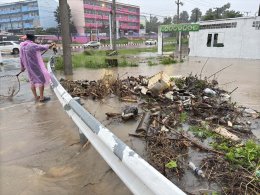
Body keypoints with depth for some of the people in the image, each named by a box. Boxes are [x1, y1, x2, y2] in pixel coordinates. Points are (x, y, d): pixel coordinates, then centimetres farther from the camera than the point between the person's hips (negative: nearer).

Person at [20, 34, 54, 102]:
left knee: (33, 81, 17)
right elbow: (42, 47, -4)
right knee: (41, 80, 2)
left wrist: (22, 66, 22)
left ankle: (36, 96, 27)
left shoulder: (22, 46, 5)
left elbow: (21, 58, 12)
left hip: (29, 67, 8)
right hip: (35, 66, -8)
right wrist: (49, 46, 15)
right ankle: (41, 98, 5)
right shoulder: (32, 45, -18)